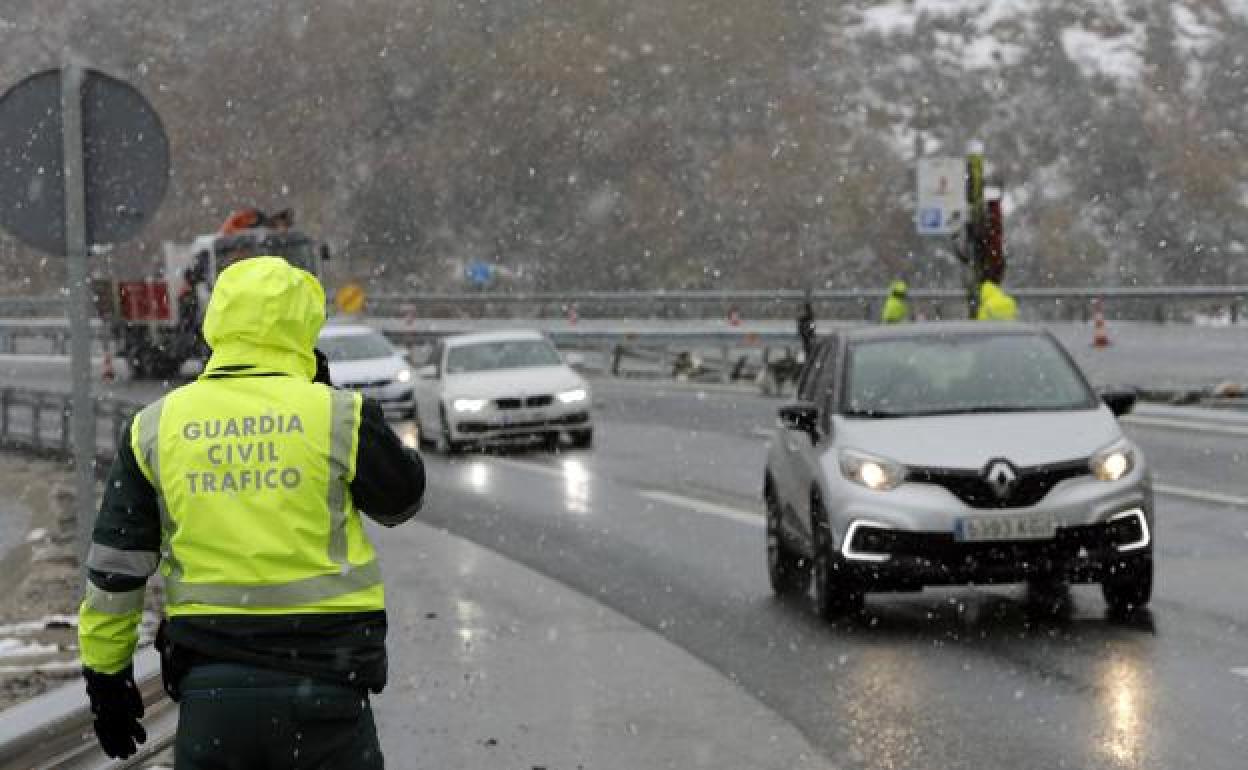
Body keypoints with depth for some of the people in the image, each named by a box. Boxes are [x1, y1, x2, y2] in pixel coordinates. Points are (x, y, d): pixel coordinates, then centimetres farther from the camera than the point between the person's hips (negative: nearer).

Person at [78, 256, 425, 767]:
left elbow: (113, 573, 6)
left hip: (210, 691, 2)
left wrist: (106, 675, 17)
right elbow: (403, 499, 14)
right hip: (321, 685, -2)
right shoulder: (338, 418, -5)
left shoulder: (157, 428, 3)